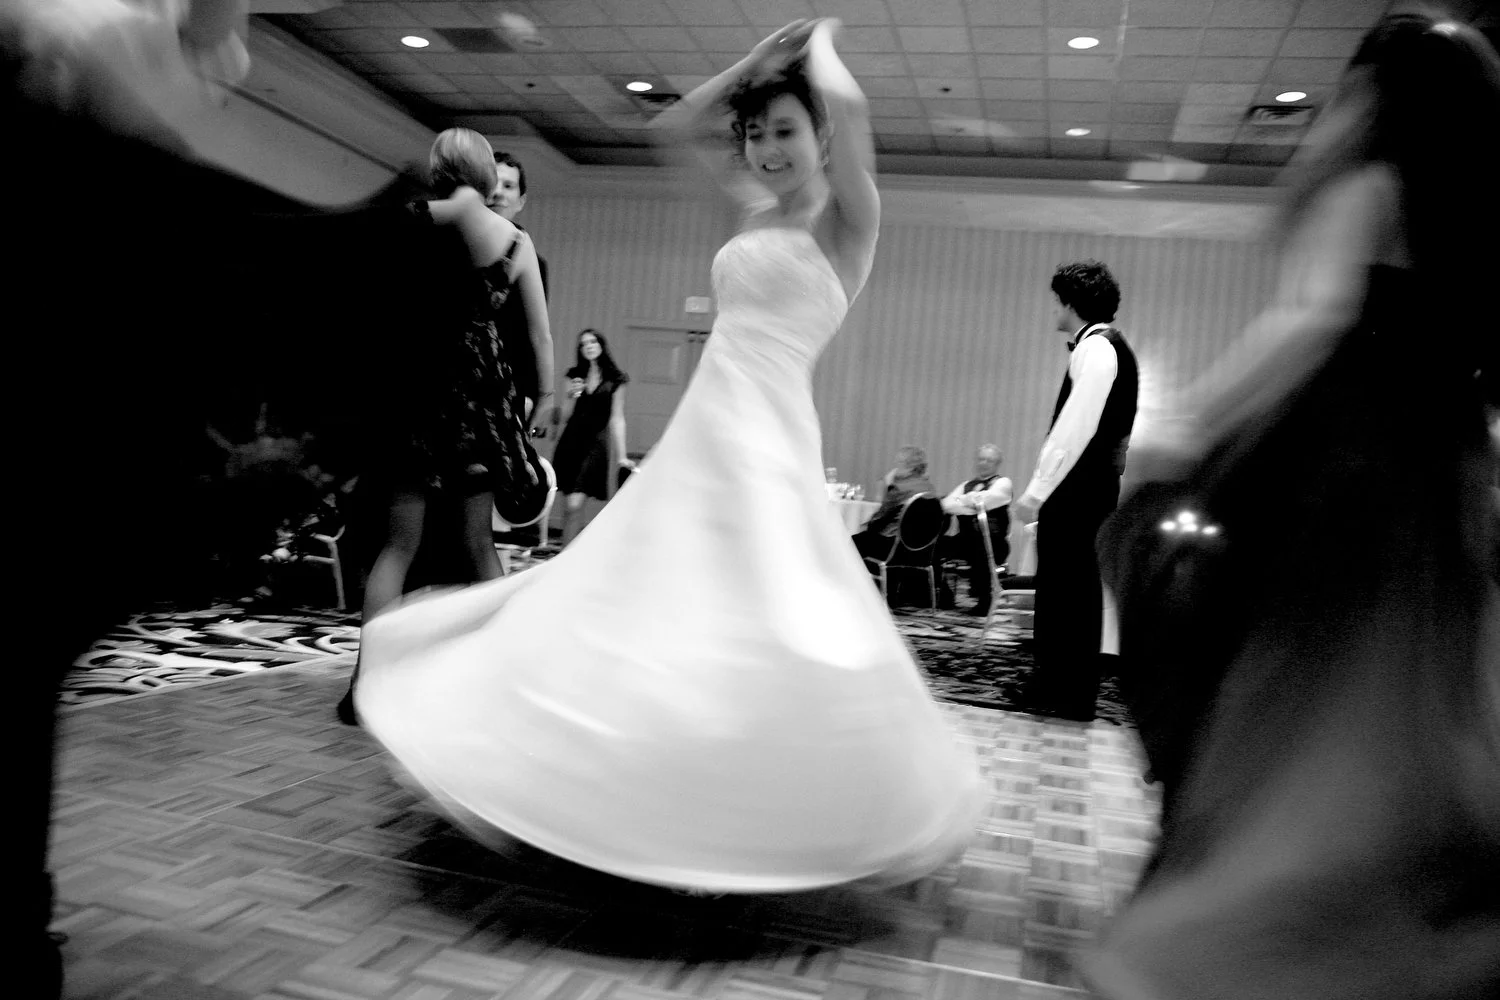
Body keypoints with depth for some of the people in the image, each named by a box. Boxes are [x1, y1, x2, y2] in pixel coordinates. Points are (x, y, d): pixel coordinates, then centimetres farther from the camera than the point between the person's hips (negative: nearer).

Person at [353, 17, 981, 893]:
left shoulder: (845, 220, -1)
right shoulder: (761, 210, 16)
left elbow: (847, 105, -18)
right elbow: (676, 127, 25)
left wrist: (819, 46, 3)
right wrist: (760, 58, 17)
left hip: (765, 444, -7)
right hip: (698, 439, 8)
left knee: (756, 639, -8)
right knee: (623, 615, 13)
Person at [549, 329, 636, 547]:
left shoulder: (615, 380, 2)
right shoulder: (575, 376, 10)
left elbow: (616, 419, 2)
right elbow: (565, 416, 9)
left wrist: (621, 456, -2)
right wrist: (571, 396, -10)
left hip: (595, 444, -3)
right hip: (570, 441, 3)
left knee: (575, 505, -14)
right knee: (568, 506, 4)